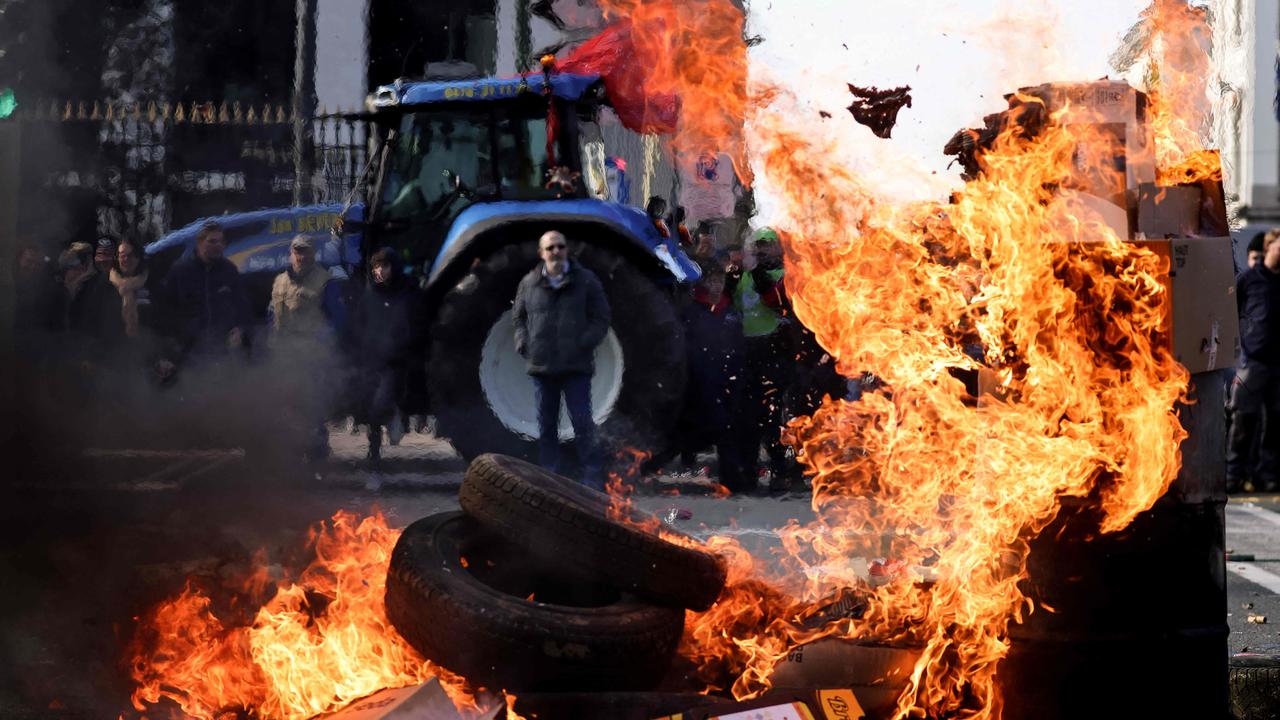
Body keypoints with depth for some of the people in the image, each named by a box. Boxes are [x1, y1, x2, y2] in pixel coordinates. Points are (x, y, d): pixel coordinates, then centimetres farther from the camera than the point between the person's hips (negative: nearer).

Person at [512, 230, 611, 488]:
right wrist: (523, 343, 2)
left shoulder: (586, 281, 1)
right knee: (546, 425, 7)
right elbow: (518, 316, 19)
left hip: (576, 367, -2)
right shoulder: (529, 283, 7)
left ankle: (592, 477, 0)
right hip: (541, 366, 3)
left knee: (582, 422, -6)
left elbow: (601, 319, 2)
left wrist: (583, 344, -11)